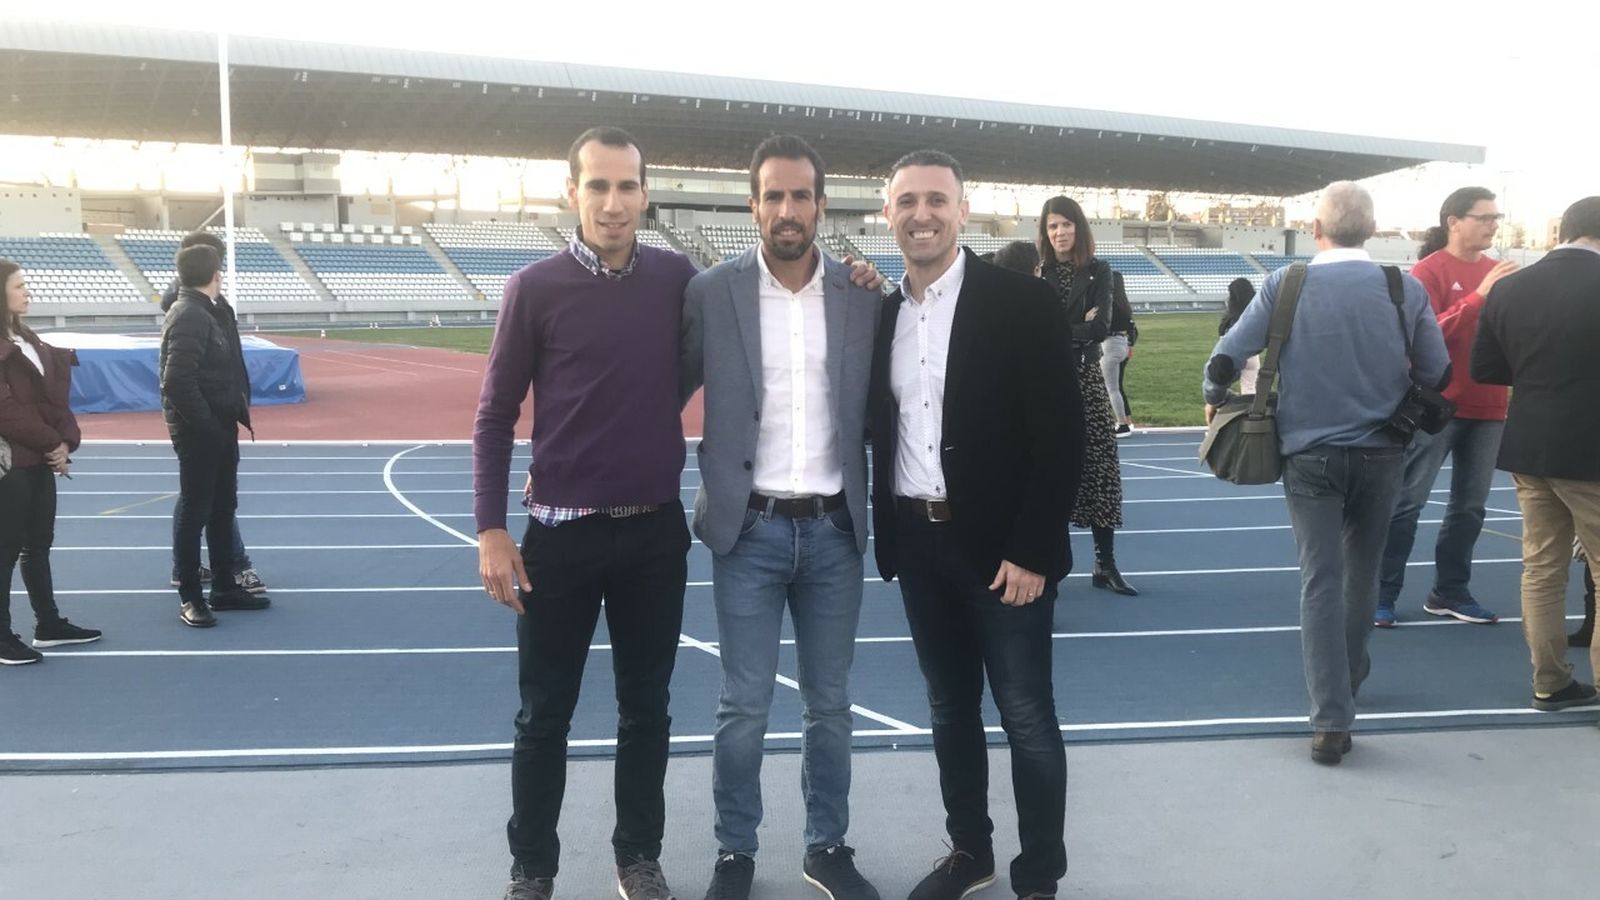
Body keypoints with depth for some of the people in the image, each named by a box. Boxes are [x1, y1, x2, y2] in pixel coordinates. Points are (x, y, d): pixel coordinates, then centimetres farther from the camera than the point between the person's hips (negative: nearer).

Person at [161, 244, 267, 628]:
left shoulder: (214, 309, 10)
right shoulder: (188, 317, -19)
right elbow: (177, 383, -25)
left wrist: (236, 411, 7)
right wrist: (207, 425, -20)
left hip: (222, 426, 9)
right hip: (198, 431, -9)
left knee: (223, 508, 17)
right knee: (195, 511, 1)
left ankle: (224, 587, 28)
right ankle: (190, 597, 11)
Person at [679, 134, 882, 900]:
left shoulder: (863, 295, 1)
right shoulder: (711, 292, -4)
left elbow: (873, 409, 8)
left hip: (834, 527, 2)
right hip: (750, 527, -2)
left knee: (830, 702, 12)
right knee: (744, 706, 4)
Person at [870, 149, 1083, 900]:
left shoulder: (1021, 301, -10)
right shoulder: (884, 312, 7)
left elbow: (1060, 433, -13)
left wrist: (1033, 550, -16)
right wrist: (890, 531, 3)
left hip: (1001, 544, -5)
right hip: (917, 542, 5)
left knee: (1027, 717, 3)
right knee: (950, 708, 16)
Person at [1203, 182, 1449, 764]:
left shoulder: (1285, 285, -8)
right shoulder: (1406, 290, -4)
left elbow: (1226, 357, -8)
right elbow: (1437, 376, 2)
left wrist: (1214, 398, 12)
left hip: (1309, 452, -1)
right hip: (1380, 452, 2)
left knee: (1320, 580, 1)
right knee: (1362, 570, 21)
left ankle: (1331, 722, -5)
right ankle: (1348, 677, 40)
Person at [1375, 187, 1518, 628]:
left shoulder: (1495, 271, 10)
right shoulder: (1428, 270, -8)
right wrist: (1479, 297, -25)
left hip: (1487, 406, 7)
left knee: (1470, 505, 11)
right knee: (1407, 502, -4)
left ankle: (1450, 592, 22)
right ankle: (1382, 594, 2)